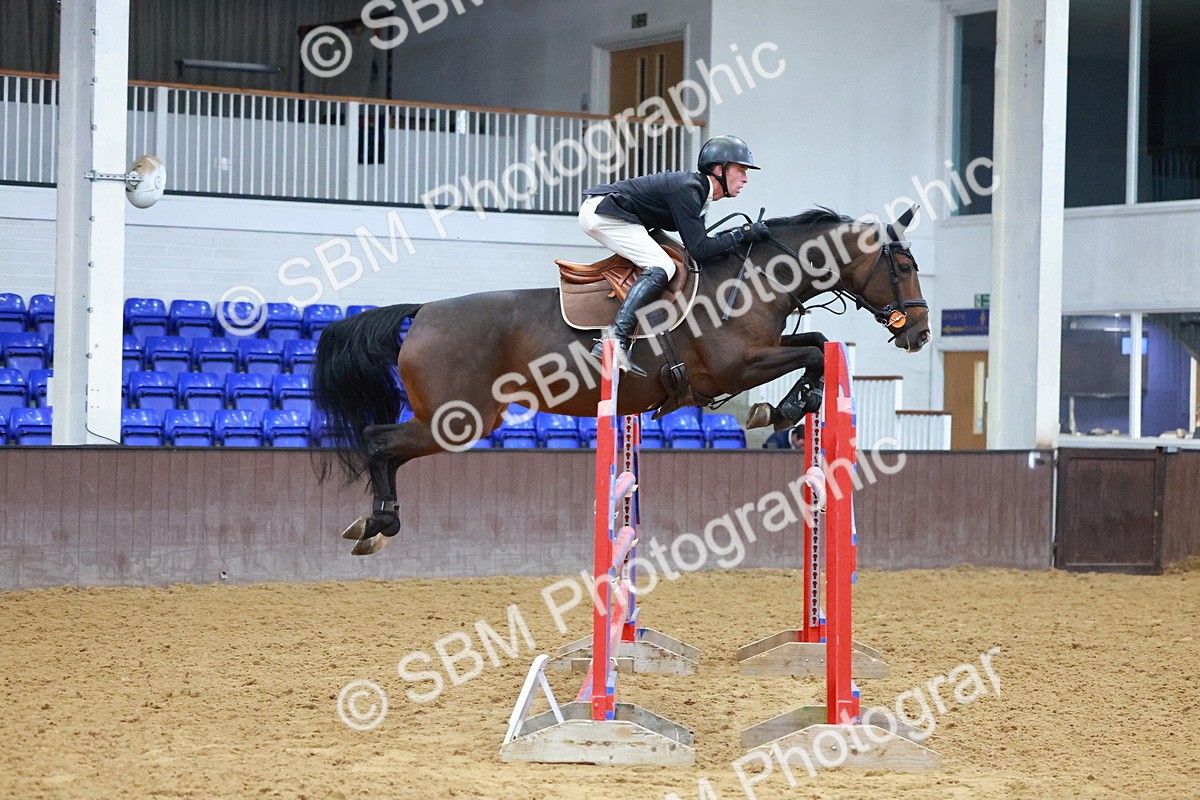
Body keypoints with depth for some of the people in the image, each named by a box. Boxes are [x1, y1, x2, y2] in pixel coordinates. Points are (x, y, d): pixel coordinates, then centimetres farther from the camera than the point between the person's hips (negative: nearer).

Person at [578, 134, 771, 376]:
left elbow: (698, 243, 15)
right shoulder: (687, 190, -19)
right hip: (601, 211, -11)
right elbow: (699, 250, -22)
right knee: (661, 268, -20)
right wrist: (742, 234, -16)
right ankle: (615, 340, -31)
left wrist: (742, 233, 6)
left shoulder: (698, 192, 11)